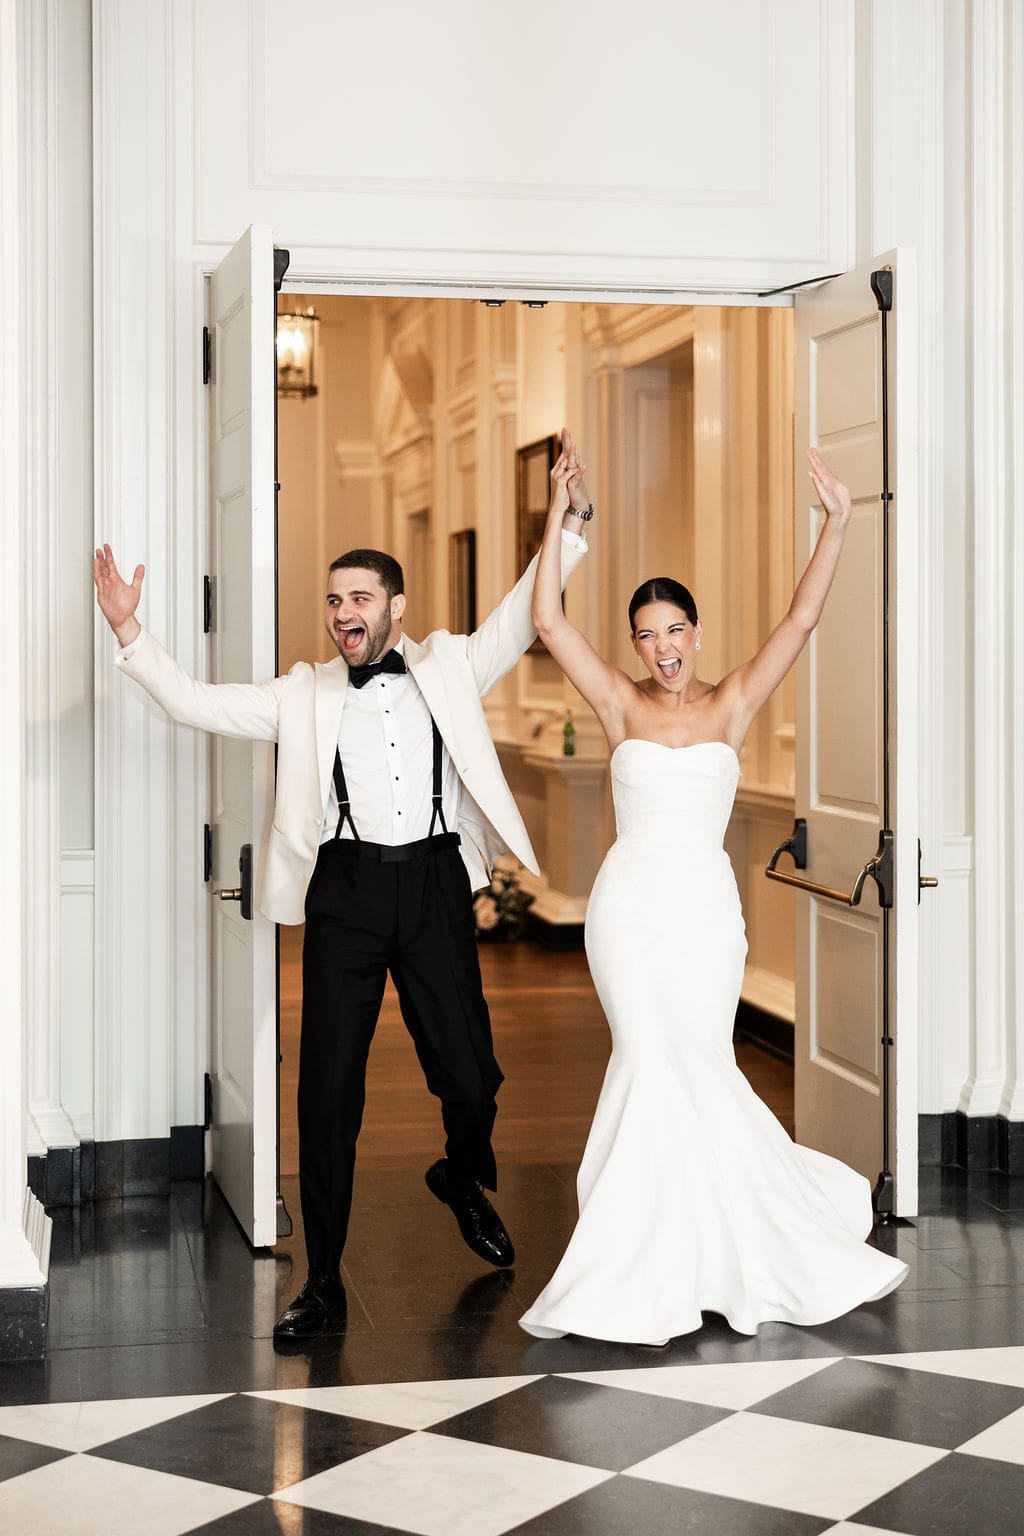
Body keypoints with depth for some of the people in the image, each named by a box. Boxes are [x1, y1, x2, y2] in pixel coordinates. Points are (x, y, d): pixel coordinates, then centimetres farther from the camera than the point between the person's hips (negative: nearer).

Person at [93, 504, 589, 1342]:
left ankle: (463, 1179, 40)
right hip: (346, 891, 0)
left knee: (470, 1076, 3)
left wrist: (569, 525, -4)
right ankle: (324, 1283, 9)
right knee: (328, 1090, -1)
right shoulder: (306, 695, 10)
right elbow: (196, 702, 6)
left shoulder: (449, 669, 11)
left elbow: (524, 613, 6)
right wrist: (130, 630, -4)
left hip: (434, 885, 0)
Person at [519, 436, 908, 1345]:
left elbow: (800, 622, -3)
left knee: (684, 1069, -1)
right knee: (656, 1066, -2)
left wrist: (836, 527, -11)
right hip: (630, 903, 0)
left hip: (704, 905, 0)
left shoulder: (731, 705, 6)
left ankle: (655, 1272, 13)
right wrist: (558, 516, -6)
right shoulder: (621, 705, 6)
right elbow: (550, 622, -2)